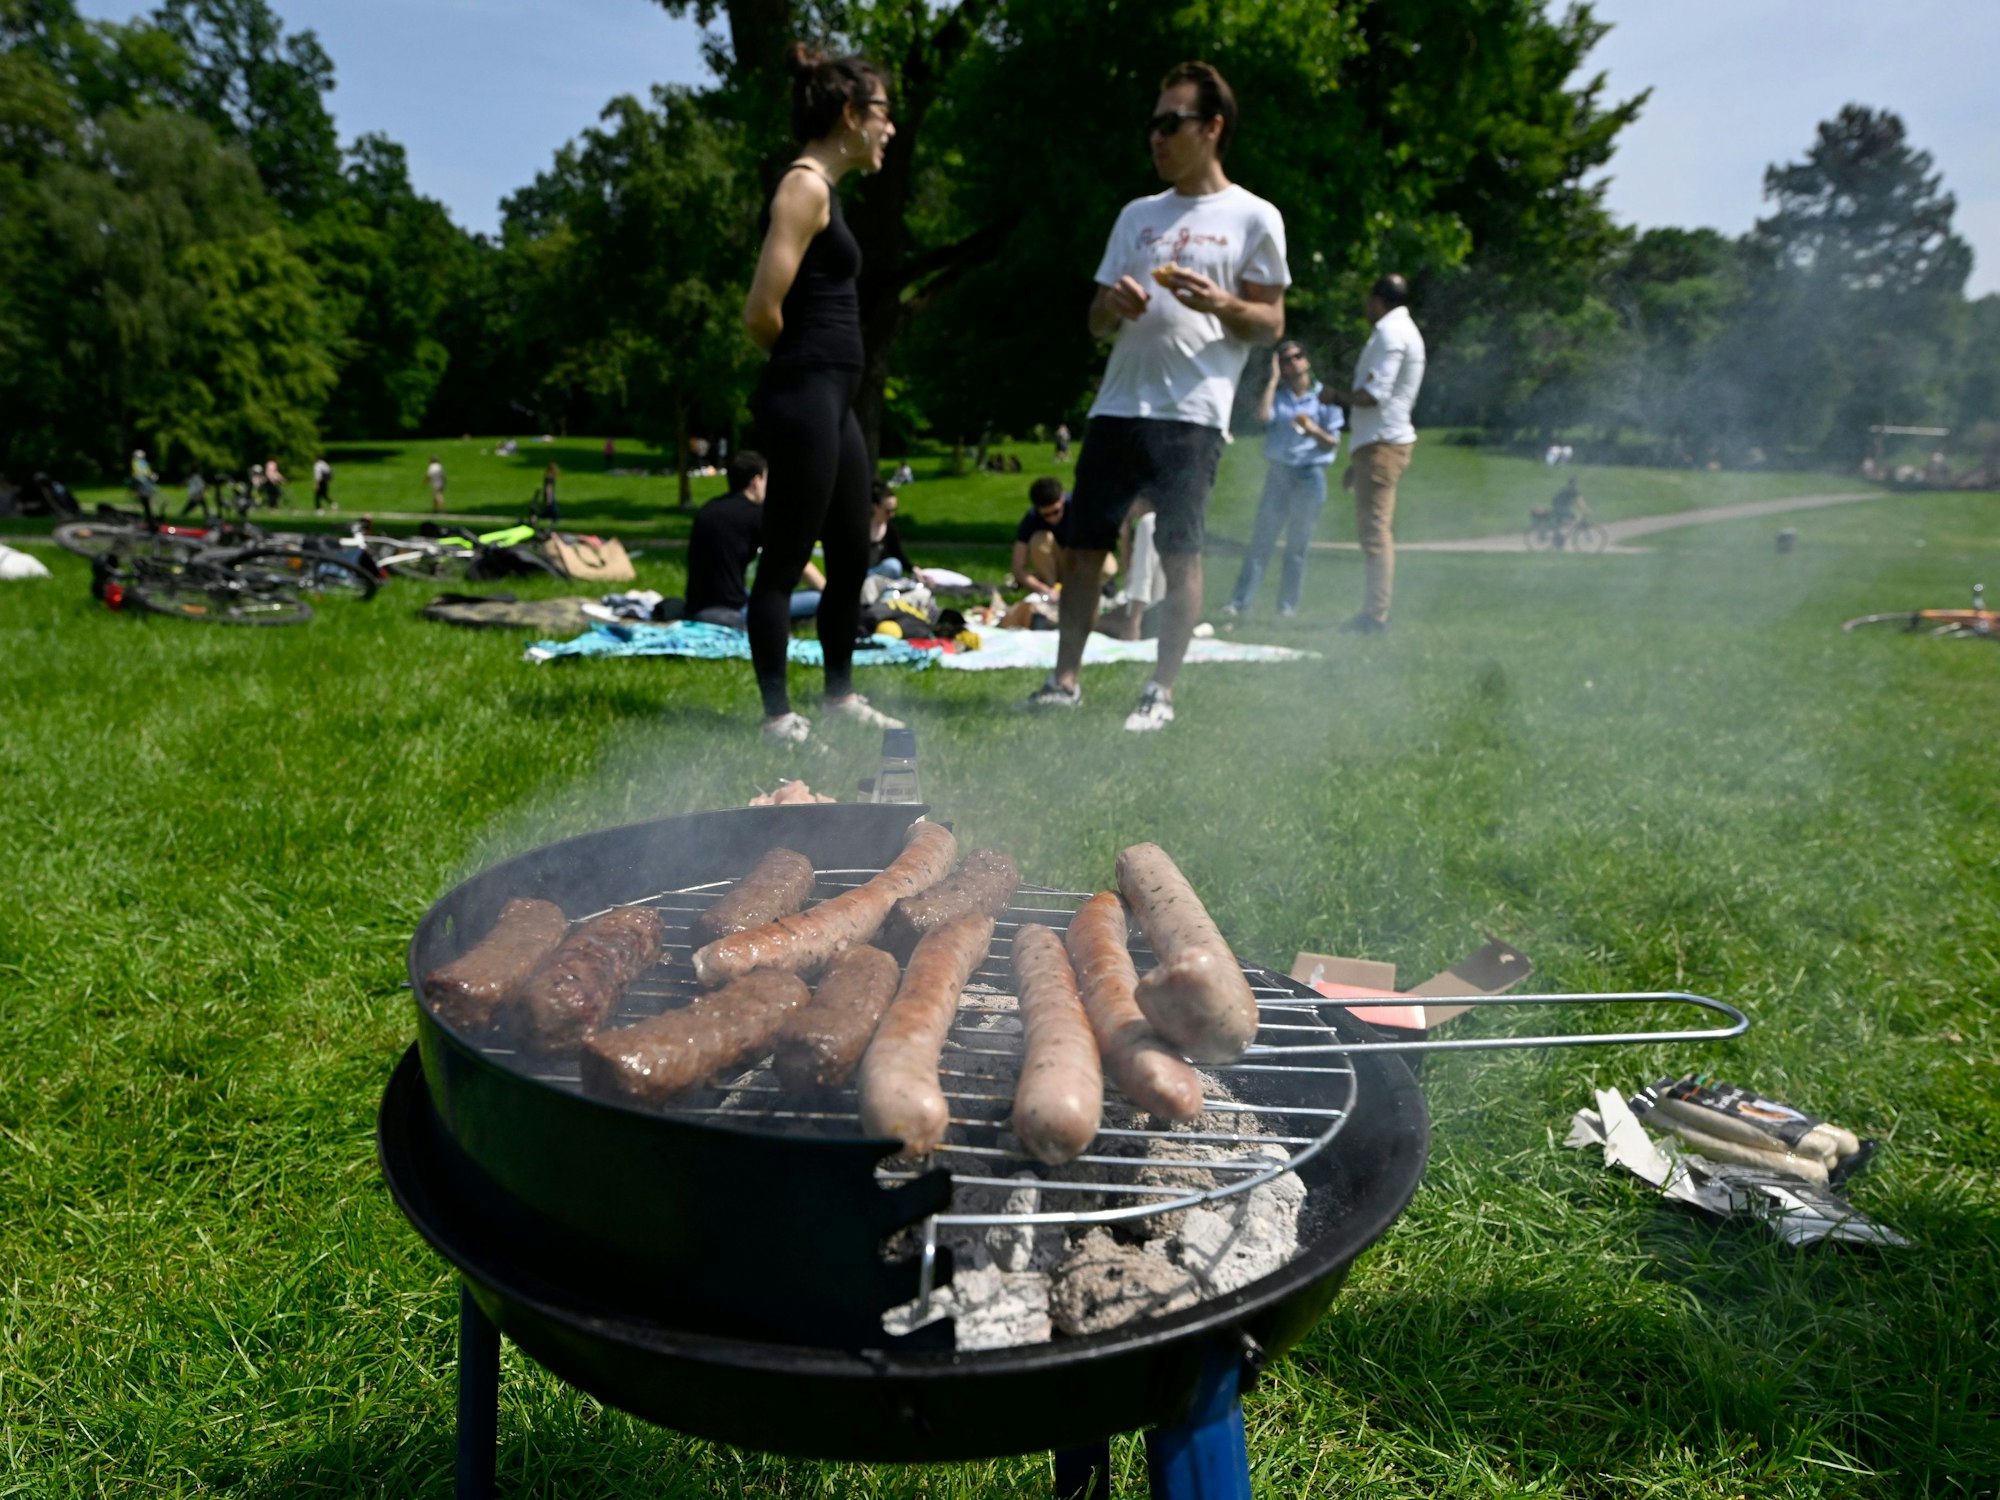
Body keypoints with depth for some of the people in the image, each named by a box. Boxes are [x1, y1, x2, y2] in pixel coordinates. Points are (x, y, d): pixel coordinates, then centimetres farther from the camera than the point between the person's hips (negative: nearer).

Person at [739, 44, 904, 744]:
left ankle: (840, 694, 29)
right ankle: (778, 713, 6)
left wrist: (814, 357, 10)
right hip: (803, 397, -10)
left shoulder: (820, 187, 18)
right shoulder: (805, 186, -11)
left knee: (853, 554, 16)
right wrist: (799, 358, -1)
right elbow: (762, 312, -18)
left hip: (831, 398, 10)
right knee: (785, 560, -3)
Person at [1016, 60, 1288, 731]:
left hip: (1193, 412, -5)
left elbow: (1272, 325, 3)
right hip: (1117, 405, 5)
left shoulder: (1253, 218, 5)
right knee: (1084, 543, 3)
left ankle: (1161, 692, 3)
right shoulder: (1137, 215, 19)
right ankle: (1065, 680, 11)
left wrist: (1219, 303, -16)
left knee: (1180, 554, -5)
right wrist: (1113, 305, -4)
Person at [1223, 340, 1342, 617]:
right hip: (1278, 472, 1)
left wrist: (1314, 430, -17)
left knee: (1297, 544, 2)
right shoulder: (1277, 396, 9)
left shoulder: (1324, 398, 5)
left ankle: (1288, 604, 9)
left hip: (1310, 475, -1)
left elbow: (1333, 444, 4)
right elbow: (1263, 415, -14)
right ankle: (1240, 600, -5)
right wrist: (1274, 377, -5)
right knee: (1261, 537, -4)